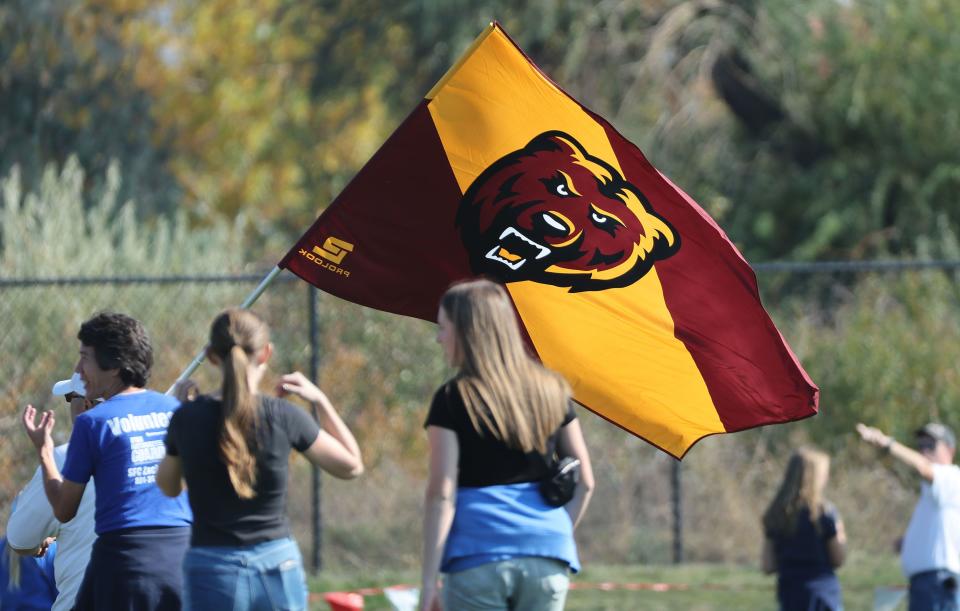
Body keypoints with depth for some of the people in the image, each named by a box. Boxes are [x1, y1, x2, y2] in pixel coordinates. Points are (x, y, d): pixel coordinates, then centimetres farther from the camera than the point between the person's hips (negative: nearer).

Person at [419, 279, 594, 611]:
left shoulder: (453, 399, -3)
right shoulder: (551, 391, 11)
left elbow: (441, 494, -8)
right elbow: (584, 481, 12)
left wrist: (429, 579, -7)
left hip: (477, 559, -4)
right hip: (547, 560, 4)